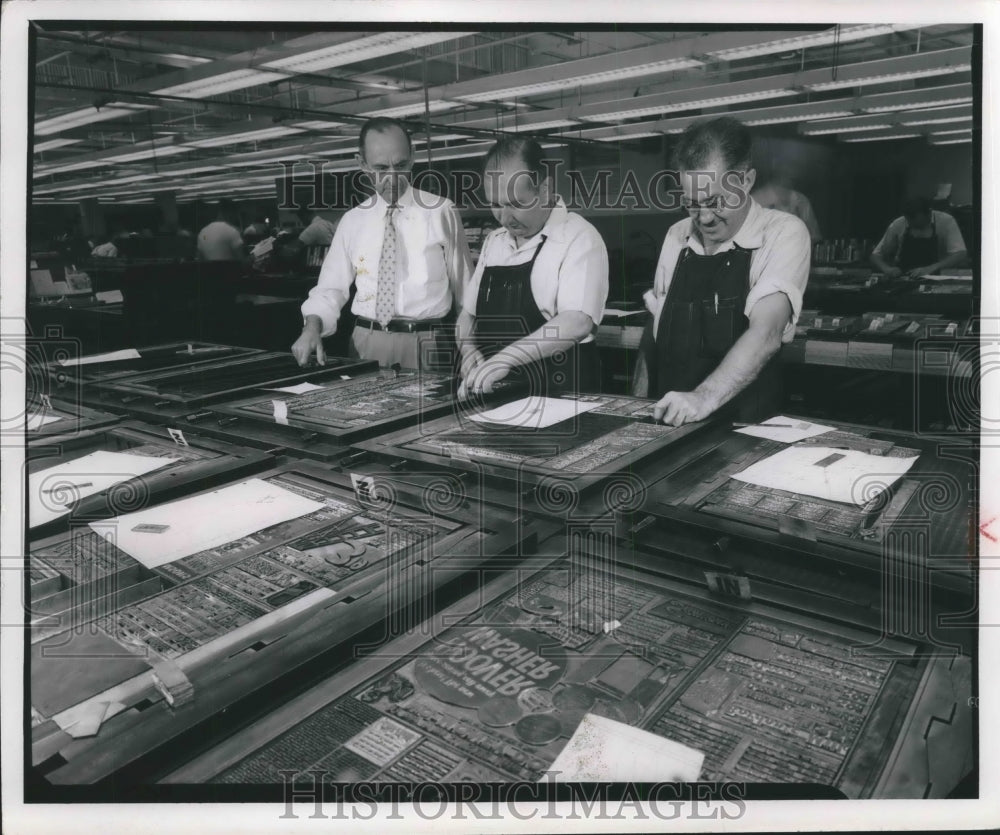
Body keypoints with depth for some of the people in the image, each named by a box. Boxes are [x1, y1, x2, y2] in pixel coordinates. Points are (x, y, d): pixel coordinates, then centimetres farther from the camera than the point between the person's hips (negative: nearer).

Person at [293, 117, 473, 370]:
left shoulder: (441, 211, 1)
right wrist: (312, 327, -10)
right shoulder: (352, 220, 8)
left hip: (425, 344, -2)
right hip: (366, 343, 2)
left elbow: (464, 286, 4)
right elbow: (330, 288, 8)